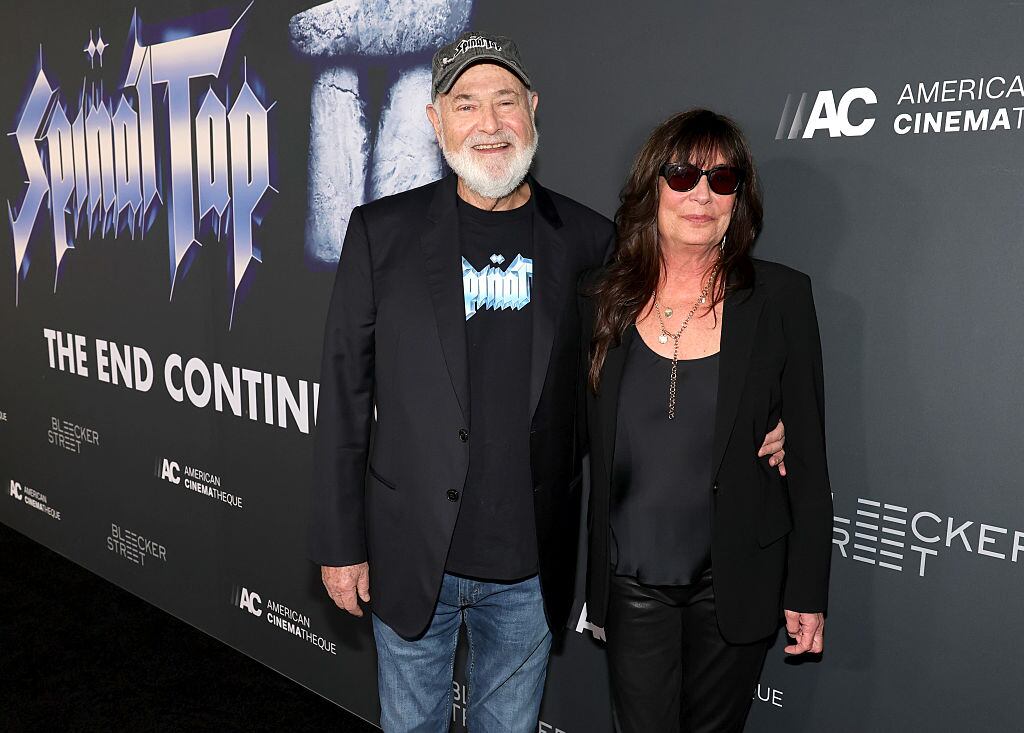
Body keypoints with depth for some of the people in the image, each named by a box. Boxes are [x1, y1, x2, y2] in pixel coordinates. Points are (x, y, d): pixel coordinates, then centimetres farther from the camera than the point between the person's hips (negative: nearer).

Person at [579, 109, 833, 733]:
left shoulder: (780, 298, -6)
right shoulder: (600, 297, -2)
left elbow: (807, 454, -3)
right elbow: (579, 437, 6)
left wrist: (808, 589, -3)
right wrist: (580, 573, 6)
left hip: (735, 584, -1)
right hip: (631, 582, 1)